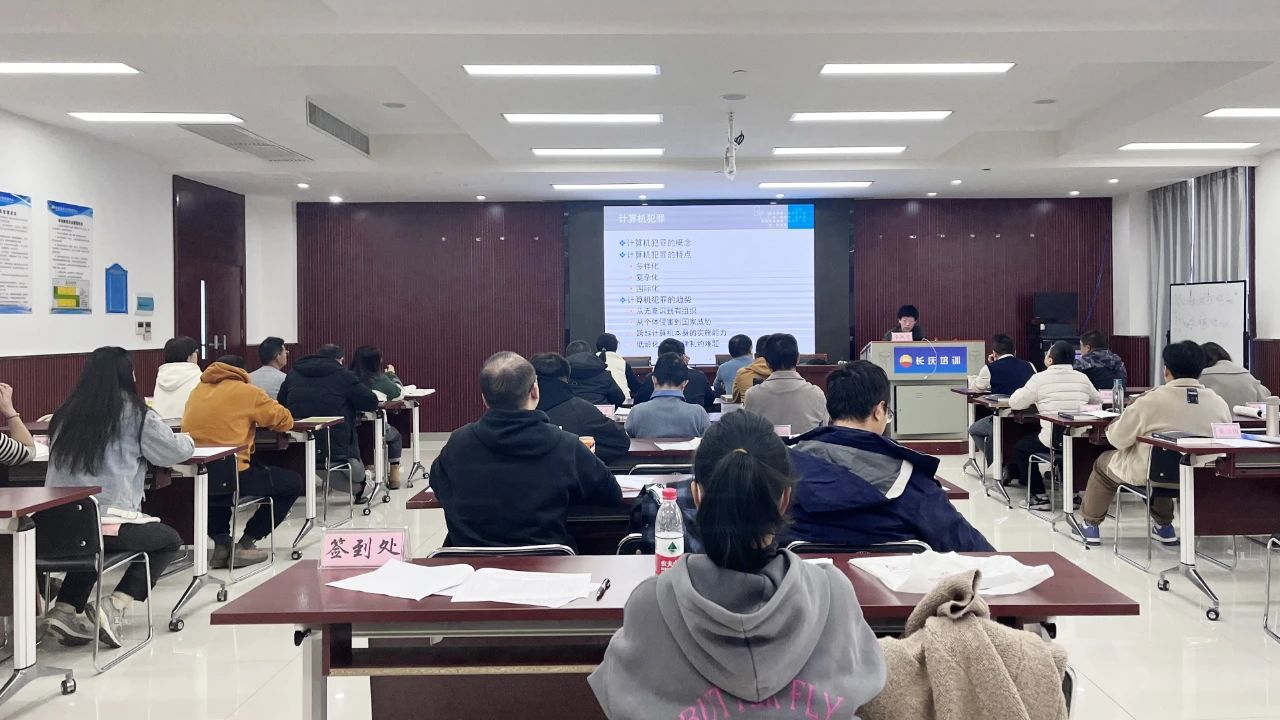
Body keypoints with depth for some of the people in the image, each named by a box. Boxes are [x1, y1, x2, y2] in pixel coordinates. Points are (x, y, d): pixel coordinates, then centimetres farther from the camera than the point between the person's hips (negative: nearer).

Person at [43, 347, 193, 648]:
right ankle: (115, 606, 3)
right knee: (170, 541, 21)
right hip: (110, 524, -5)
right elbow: (177, 451, 8)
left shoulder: (65, 415, 11)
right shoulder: (135, 414, -1)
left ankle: (66, 608, 17)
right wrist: (186, 440, 32)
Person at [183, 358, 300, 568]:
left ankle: (221, 543, 23)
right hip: (228, 477, -6)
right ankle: (244, 546, 12)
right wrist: (258, 416, 27)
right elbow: (285, 421, 8)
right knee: (292, 483, 14)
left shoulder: (198, 391, 16)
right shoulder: (246, 391, 0)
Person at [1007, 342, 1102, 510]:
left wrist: (1035, 399, 18)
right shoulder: (1082, 378, 6)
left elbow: (1014, 403, -1)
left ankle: (1039, 496, 13)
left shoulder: (1040, 378, -6)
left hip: (1054, 442, -5)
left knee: (1019, 447, 21)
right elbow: (1097, 401, 23)